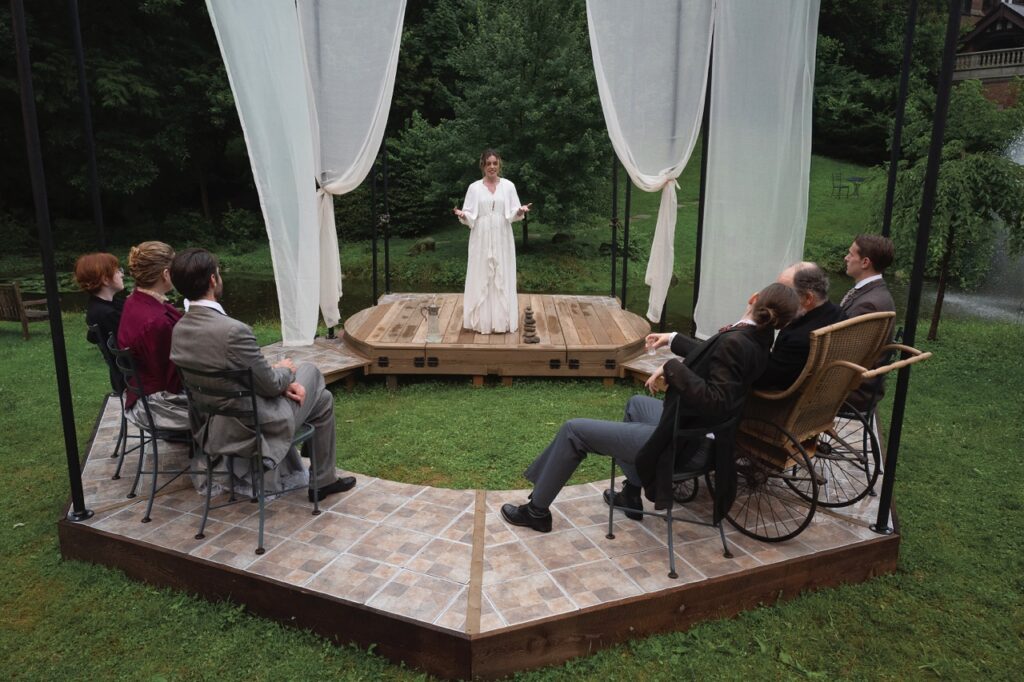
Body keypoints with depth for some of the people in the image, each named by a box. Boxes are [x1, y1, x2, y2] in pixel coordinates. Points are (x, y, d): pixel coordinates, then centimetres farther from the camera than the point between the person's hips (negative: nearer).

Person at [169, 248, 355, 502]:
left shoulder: (180, 329, -4)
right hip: (253, 428, -8)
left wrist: (280, 380, 0)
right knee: (322, 398, 17)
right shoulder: (233, 330, -31)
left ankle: (286, 473, 38)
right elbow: (270, 385, -19)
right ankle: (323, 480, 30)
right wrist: (285, 370, 2)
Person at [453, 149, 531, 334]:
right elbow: (470, 216, 2)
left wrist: (520, 211, -21)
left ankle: (502, 321, 8)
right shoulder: (474, 187, 4)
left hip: (502, 239, 0)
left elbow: (512, 214, 1)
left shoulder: (508, 186, 5)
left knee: (502, 278, 1)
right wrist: (462, 215, -20)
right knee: (481, 278, 0)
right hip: (481, 240, 0)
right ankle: (482, 321, 7)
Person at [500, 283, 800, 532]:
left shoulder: (735, 342, -28)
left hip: (678, 442, -9)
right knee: (636, 403, 37)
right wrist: (674, 340, 25)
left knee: (574, 430, -1)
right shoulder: (755, 337, 0)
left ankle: (537, 510, 18)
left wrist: (672, 367, -30)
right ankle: (631, 495, 37)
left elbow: (715, 401, -36)